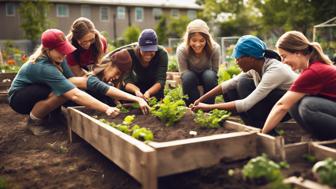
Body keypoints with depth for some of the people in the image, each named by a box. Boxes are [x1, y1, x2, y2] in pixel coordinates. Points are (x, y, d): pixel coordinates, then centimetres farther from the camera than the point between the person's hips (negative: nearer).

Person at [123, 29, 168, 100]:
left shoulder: (162, 53, -30)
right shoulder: (130, 53, -30)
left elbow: (161, 80, -37)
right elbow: (127, 81, -35)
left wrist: (148, 92, -57)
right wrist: (136, 90, -58)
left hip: (154, 86, -1)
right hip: (137, 85, 1)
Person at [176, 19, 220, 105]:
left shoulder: (215, 48, -27)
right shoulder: (181, 50, -27)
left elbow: (216, 72, -18)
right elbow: (183, 74, -25)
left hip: (207, 77, 1)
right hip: (191, 78, 0)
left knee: (210, 75, -34)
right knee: (188, 76, -35)